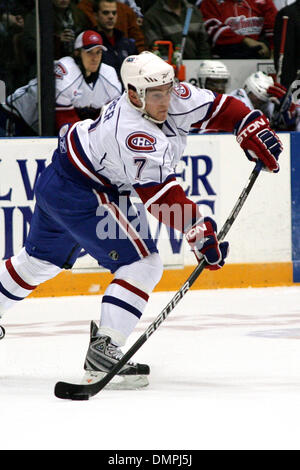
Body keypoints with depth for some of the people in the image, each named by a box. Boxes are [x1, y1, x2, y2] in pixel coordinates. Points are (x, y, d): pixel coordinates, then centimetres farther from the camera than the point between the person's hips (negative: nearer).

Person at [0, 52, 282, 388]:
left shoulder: (172, 97, -10)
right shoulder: (133, 132, -34)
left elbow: (219, 107, -1)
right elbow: (159, 193, -39)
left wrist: (253, 132, -14)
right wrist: (198, 231, -44)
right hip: (79, 193, -10)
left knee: (41, 259, 29)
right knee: (142, 264, -16)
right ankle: (102, 353, -21)